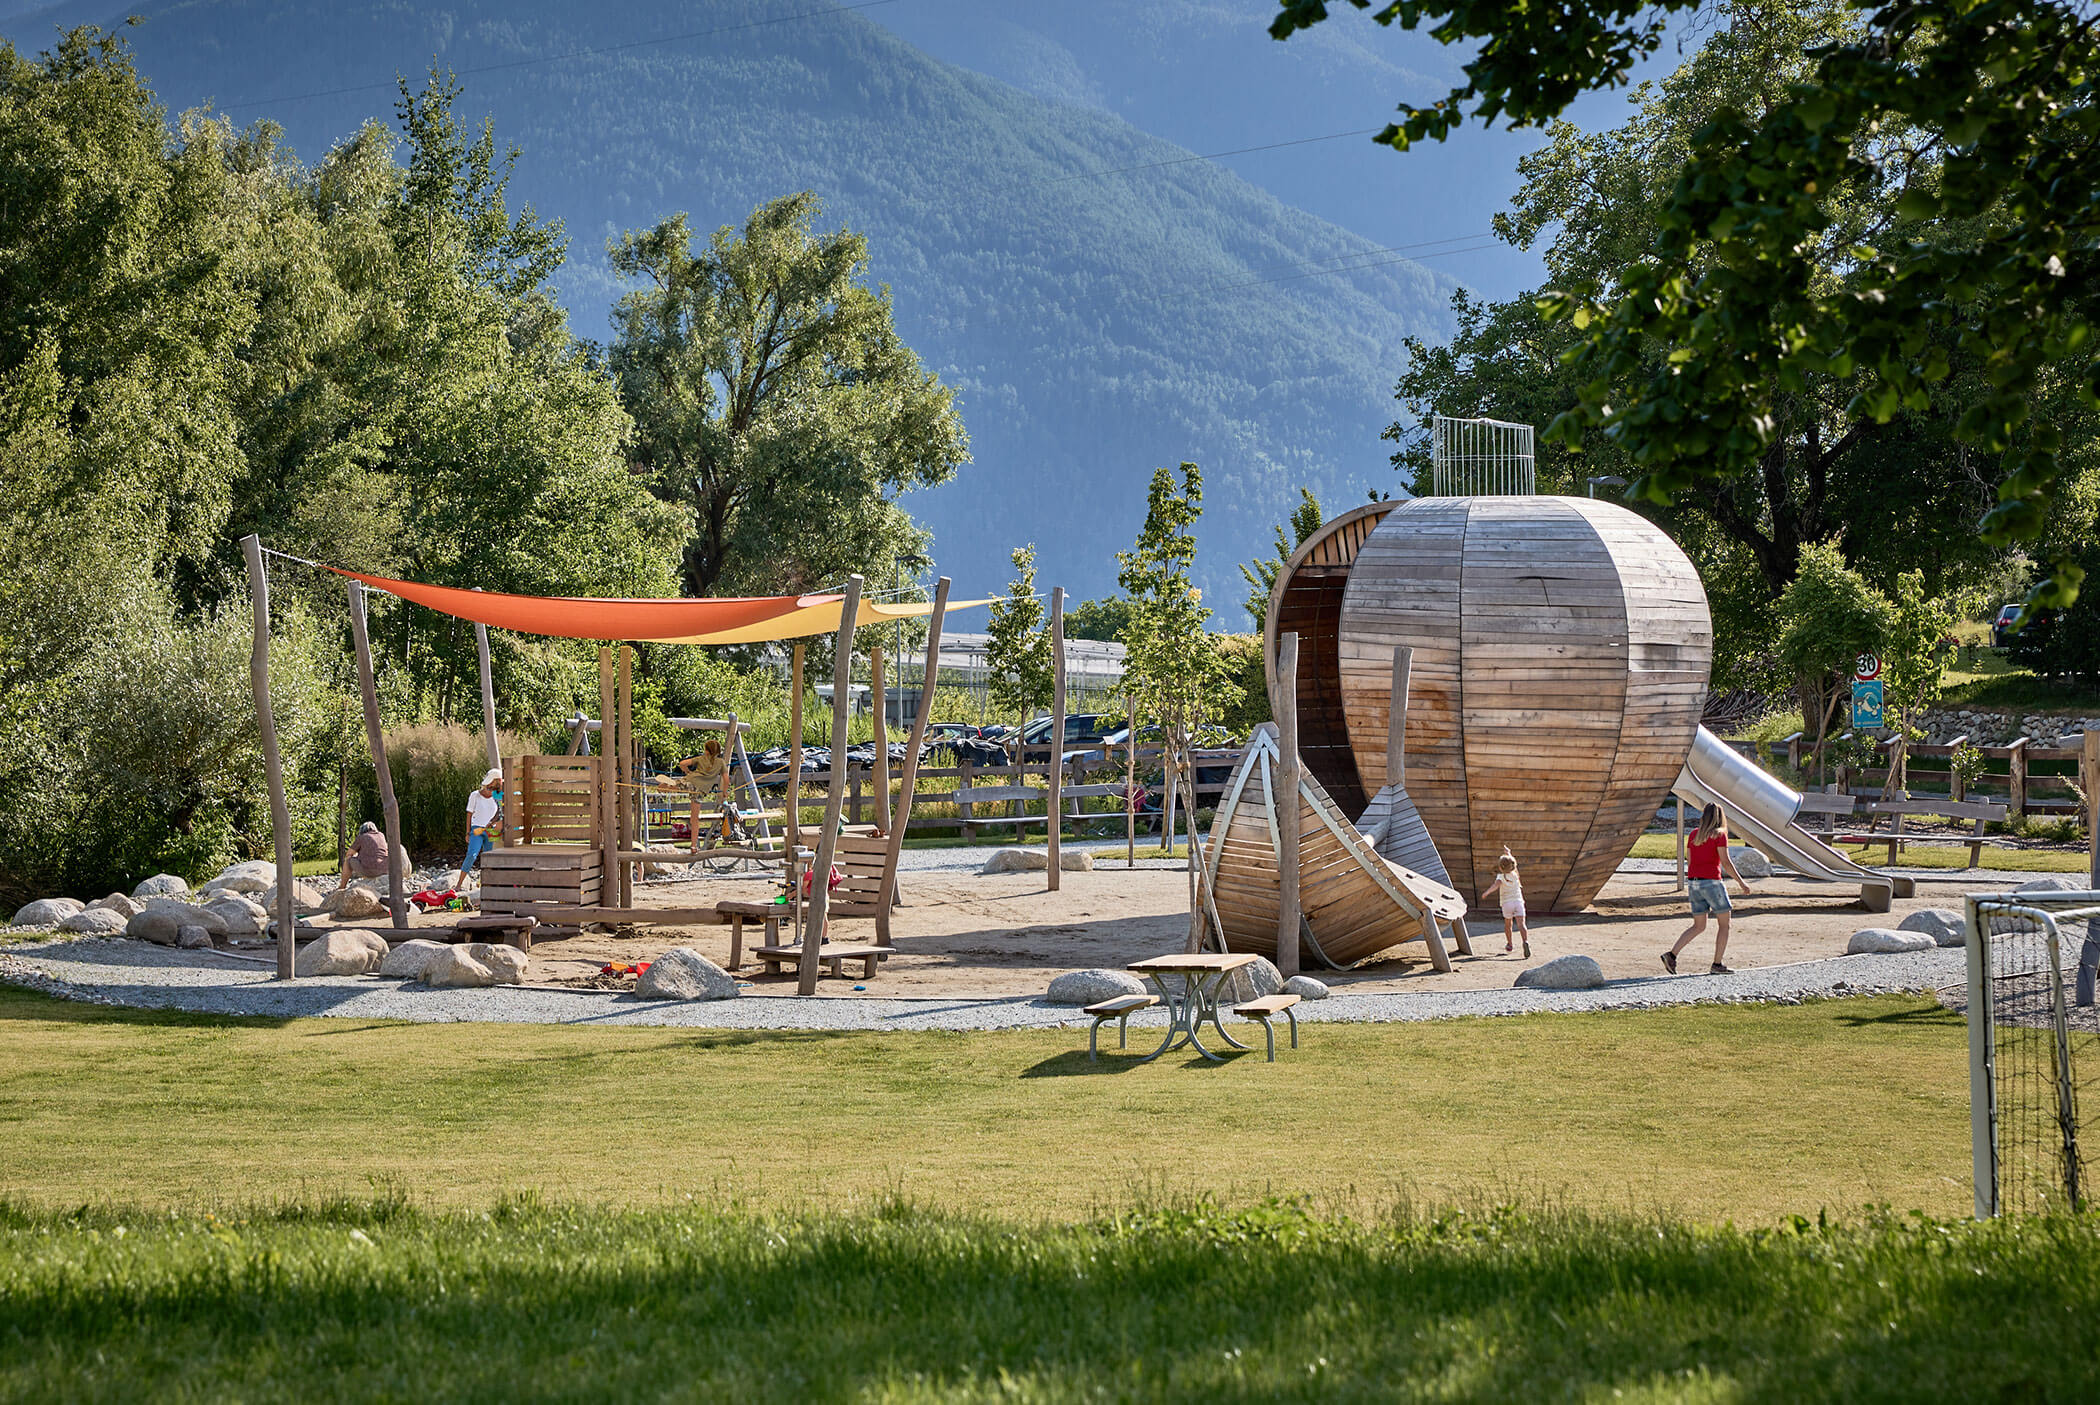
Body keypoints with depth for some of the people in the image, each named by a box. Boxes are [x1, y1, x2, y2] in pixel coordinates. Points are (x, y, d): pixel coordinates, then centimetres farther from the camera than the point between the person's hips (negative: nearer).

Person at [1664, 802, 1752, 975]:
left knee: (1698, 926, 12)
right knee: (1724, 924, 8)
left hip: (1695, 883, 6)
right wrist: (1741, 883, -8)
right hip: (1712, 881, -6)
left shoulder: (1694, 834, 11)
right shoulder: (1719, 835, -7)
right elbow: (1725, 862, -13)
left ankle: (1671, 955, -3)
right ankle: (1717, 964, 6)